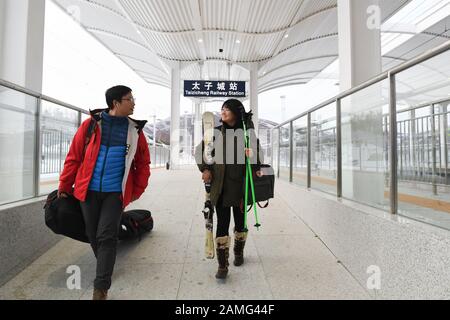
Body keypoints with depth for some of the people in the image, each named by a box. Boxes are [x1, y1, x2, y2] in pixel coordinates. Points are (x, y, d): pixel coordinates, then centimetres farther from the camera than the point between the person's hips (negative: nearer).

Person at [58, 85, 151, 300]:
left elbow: (143, 164, 7)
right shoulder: (91, 124, 0)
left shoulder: (135, 130, 2)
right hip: (89, 190, 1)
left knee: (107, 237, -5)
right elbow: (74, 157, 4)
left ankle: (101, 288, 7)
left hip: (116, 192, -1)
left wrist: (137, 191, 6)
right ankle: (105, 266, 39)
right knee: (93, 235, 14)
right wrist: (64, 186, 7)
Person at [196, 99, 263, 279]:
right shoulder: (216, 131, 3)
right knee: (222, 223, -2)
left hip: (240, 185, 0)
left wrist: (256, 168, -4)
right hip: (220, 185, 0)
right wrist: (205, 169, -1)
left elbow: (257, 151, 13)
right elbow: (199, 150, 11)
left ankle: (239, 253, 41)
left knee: (240, 220, 15)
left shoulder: (247, 131, -1)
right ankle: (222, 266, 10)